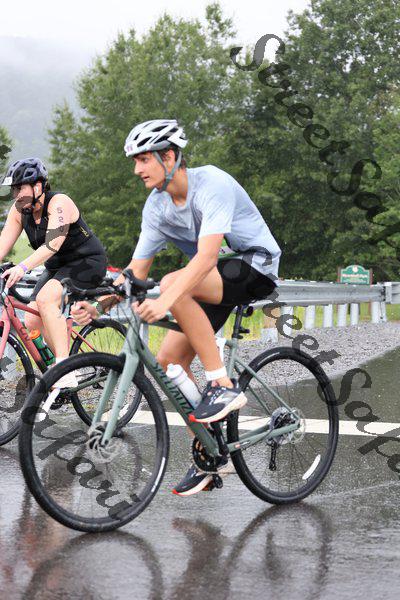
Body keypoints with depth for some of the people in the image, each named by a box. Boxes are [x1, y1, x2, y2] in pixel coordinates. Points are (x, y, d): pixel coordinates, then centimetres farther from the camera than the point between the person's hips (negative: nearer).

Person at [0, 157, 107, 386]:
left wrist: (22, 268, -49)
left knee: (45, 299, -30)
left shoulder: (59, 203, -24)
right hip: (57, 268, 8)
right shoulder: (19, 211, -2)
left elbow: (53, 243, -37)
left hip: (87, 263, -8)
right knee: (32, 321, -5)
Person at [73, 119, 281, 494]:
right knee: (168, 360, -4)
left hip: (257, 267, -8)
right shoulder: (156, 207, -1)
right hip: (215, 280, 8)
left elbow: (207, 256, -36)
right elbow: (136, 270, 1)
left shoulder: (212, 184, -25)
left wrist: (164, 301, -48)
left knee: (173, 285, -32)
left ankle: (223, 387, -24)